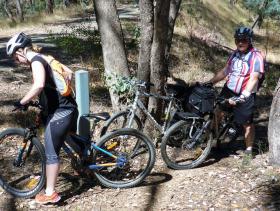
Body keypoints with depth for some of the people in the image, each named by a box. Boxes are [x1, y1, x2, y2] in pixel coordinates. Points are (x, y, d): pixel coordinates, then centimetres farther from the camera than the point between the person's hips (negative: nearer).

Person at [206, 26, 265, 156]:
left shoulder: (256, 56, -14)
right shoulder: (235, 54, 8)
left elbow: (254, 78, -23)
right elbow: (225, 71, 14)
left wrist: (244, 95, -35)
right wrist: (209, 83, 6)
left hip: (244, 95, -6)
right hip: (228, 90, 6)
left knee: (247, 123, 3)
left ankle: (249, 150, 20)